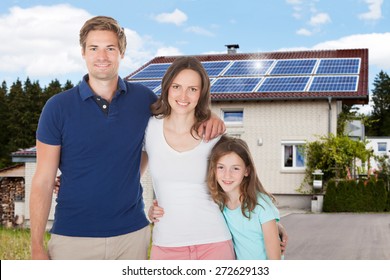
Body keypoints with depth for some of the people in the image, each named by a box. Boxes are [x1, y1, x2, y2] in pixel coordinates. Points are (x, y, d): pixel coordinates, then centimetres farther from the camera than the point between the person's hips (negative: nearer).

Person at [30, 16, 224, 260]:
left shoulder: (143, 98, 2)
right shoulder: (58, 107, -3)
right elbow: (43, 181, -3)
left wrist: (208, 118, -5)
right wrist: (37, 247, -7)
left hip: (132, 234, 2)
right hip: (73, 237, -1)